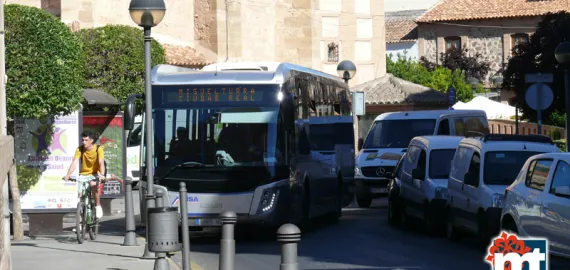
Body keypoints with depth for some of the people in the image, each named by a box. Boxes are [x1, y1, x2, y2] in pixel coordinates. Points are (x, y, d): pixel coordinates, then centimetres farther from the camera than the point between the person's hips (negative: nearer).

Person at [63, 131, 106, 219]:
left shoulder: (98, 149, -15)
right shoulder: (80, 149, -10)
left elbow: (101, 163, -27)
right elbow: (74, 163, -19)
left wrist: (102, 174, -45)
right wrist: (68, 175, -34)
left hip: (95, 174, -3)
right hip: (83, 174, 3)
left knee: (93, 184, -34)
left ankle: (98, 206, -17)